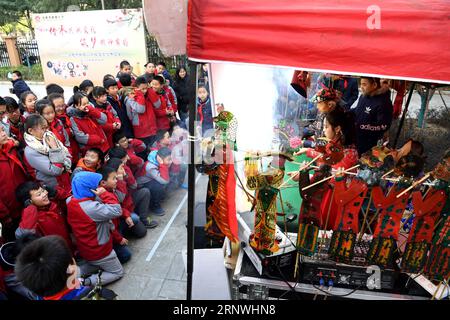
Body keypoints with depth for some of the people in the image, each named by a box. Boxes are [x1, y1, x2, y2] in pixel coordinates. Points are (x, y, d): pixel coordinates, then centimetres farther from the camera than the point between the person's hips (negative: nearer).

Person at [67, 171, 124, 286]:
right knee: (118, 272, 14)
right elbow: (116, 211, -37)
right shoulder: (91, 207, -35)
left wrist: (100, 196, -20)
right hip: (99, 250, -8)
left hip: (85, 249, 8)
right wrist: (104, 194, -32)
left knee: (96, 263, 36)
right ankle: (88, 282, -4)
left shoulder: (71, 201, -7)